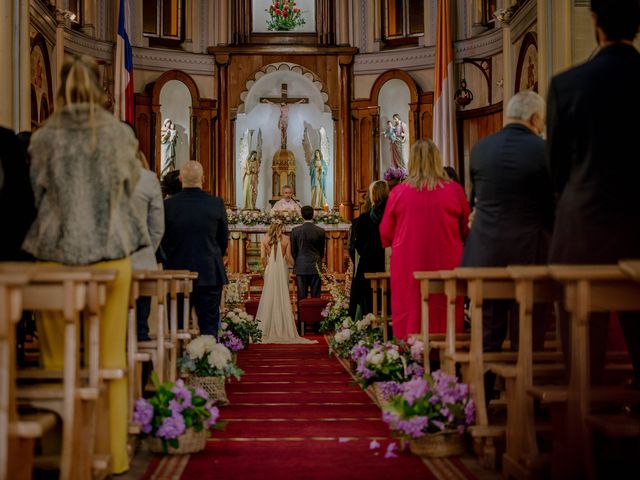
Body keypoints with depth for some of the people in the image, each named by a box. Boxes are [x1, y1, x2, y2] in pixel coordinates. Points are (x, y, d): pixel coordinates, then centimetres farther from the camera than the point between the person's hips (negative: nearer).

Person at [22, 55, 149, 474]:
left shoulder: (44, 138, -2)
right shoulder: (120, 134, -3)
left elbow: (39, 194, 8)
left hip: (56, 255, 0)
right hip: (111, 255, 0)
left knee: (58, 359, 11)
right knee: (110, 359, 8)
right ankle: (114, 453, 14)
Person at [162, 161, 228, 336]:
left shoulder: (168, 205, -6)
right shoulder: (216, 203, -6)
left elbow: (162, 241, 2)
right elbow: (224, 239, 4)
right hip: (210, 274, 0)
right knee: (209, 324, 5)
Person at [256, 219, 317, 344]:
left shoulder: (265, 240, -2)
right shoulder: (286, 239, -4)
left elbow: (263, 257, -6)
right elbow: (288, 257, -4)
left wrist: (266, 268, 10)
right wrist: (295, 266, 13)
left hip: (270, 269, 1)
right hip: (282, 269, -1)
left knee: (270, 295, 7)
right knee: (283, 295, 6)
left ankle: (270, 323, 8)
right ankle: (283, 323, 8)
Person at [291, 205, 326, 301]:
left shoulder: (295, 231, -5)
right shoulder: (320, 231, -3)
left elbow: (293, 251, 2)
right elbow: (322, 251, 8)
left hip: (301, 267, 0)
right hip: (316, 267, 0)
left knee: (302, 296, 2)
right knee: (316, 296, 3)